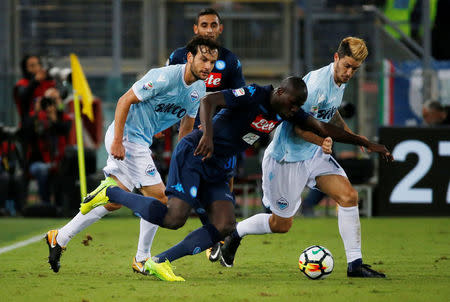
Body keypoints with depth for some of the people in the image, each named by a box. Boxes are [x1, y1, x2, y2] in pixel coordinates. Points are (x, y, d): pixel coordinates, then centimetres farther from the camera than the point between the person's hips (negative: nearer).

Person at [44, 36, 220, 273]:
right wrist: (117, 141, -23)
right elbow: (124, 101, -19)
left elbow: (186, 129, 17)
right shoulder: (164, 77, -22)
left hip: (141, 142, 9)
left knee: (113, 200, 9)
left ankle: (60, 238, 17)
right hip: (126, 137, -9)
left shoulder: (199, 90, 5)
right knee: (158, 197, -11)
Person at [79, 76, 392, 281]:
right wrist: (207, 134, -42)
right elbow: (209, 100, -27)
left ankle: (160, 262, -5)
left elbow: (324, 128, 13)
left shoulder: (288, 112, 7)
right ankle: (111, 193, -2)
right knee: (174, 217, -21)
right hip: (195, 155, -9)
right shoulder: (252, 96, -17)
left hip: (219, 169, 9)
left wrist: (366, 143, 11)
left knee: (225, 225, -9)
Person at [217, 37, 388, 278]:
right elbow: (298, 125, -24)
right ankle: (234, 233, 30)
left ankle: (355, 265, -7)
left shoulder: (340, 82, 5)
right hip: (287, 157, -8)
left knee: (348, 196, -11)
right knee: (281, 224, 3)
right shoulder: (317, 82, -24)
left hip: (313, 154, 8)